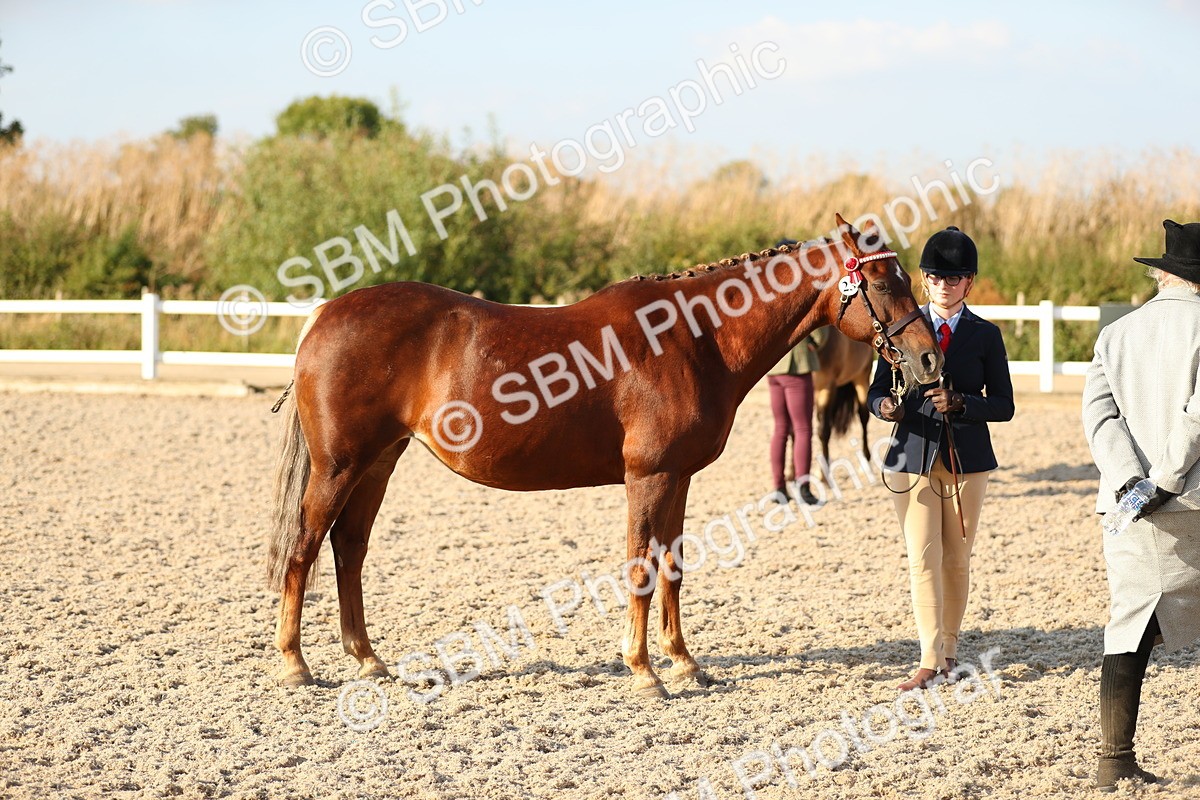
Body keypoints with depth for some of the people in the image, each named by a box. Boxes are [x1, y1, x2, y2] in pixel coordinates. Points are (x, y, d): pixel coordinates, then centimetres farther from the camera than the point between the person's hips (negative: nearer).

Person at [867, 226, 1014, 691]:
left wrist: (960, 403, -18)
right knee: (923, 560, -7)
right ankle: (931, 662, -10)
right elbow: (876, 392, 4)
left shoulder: (986, 335, 3)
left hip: (966, 460, 0)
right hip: (913, 459, 0)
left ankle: (949, 648, 21)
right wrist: (886, 406, -20)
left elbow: (1003, 405, 0)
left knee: (957, 561, 7)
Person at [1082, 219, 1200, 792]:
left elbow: (1098, 415, 1)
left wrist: (1132, 485, -9)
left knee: (1130, 624, 3)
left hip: (1134, 507, 4)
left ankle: (1115, 759, -5)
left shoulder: (1116, 334, 12)